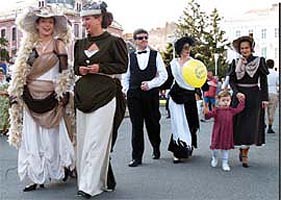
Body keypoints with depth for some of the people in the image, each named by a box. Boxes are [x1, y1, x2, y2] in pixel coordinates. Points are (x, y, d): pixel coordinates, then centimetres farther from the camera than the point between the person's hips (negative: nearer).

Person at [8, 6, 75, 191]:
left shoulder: (58, 44, 0)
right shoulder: (28, 45, 11)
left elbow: (65, 72, -4)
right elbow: (20, 73, 12)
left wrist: (64, 94, -11)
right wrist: (16, 95, 7)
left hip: (51, 97, -4)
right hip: (31, 97, 4)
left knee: (52, 134, 2)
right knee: (32, 136, 4)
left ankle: (62, 167, 19)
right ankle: (37, 177, 11)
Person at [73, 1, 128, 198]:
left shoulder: (113, 42, -2)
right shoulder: (80, 44, 15)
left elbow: (123, 65, -2)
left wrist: (100, 68, -13)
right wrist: (79, 69, 0)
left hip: (105, 95, -7)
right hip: (83, 96, 7)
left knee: (96, 140, -9)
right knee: (83, 139, 7)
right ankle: (105, 181, 19)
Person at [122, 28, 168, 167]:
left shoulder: (155, 55, 6)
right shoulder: (130, 56, 9)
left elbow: (163, 75, 3)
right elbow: (125, 76, 15)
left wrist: (150, 84, -10)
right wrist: (126, 90, 0)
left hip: (151, 94, 0)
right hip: (134, 95, 1)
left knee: (152, 124, 8)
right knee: (136, 126, 0)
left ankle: (156, 147, 37)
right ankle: (137, 157, 6)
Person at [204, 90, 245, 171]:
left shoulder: (231, 110, 4)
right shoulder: (217, 110, -8)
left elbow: (239, 109, 15)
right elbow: (210, 115, -18)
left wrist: (241, 100, 13)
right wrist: (207, 113, -39)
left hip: (227, 133, 3)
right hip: (217, 132, -3)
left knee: (225, 148, 9)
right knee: (215, 148, 2)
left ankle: (225, 163, 21)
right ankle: (214, 158, 33)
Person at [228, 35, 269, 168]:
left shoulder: (259, 61, 2)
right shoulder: (235, 63, 5)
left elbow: (264, 81, 2)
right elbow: (231, 81, 2)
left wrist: (265, 98, -4)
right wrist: (237, 92, -15)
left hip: (254, 97, -1)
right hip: (239, 96, 1)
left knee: (251, 125, -3)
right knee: (239, 123, 1)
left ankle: (244, 152, 5)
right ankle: (242, 151, 16)